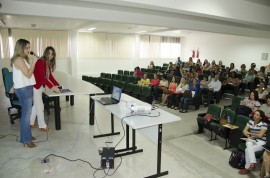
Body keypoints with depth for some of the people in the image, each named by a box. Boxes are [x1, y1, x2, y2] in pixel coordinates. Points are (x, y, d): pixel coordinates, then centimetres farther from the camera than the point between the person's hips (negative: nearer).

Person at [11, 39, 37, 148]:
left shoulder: (23, 59, 15)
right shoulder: (19, 60, -15)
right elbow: (28, 74, -17)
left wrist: (31, 61, 12)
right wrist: (33, 62, -13)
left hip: (26, 88, 10)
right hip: (23, 89, -10)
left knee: (27, 113, 16)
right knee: (26, 114, -5)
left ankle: (26, 135, 27)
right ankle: (26, 140, 3)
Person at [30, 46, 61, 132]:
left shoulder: (48, 63, 6)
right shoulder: (40, 62, -20)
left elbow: (50, 76, 7)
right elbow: (42, 77, -28)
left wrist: (57, 85, -4)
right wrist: (52, 87, -32)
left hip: (41, 86, 9)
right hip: (35, 86, -9)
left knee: (36, 105, 16)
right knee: (40, 106, -2)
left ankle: (31, 123, 30)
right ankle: (42, 126, 9)